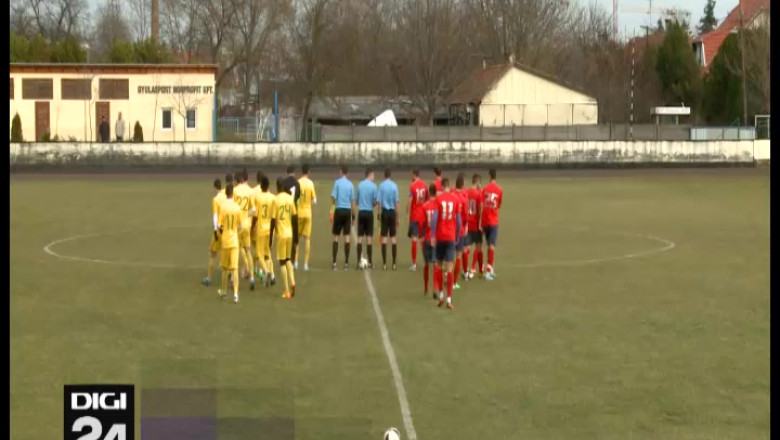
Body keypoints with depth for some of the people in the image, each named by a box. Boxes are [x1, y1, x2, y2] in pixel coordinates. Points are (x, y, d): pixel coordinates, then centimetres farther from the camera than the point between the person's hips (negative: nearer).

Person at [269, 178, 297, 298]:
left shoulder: (276, 200, -10)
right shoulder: (290, 198, 4)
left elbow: (273, 220, -9)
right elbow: (294, 216, 8)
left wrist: (270, 236, 0)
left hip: (281, 234, -5)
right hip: (290, 233, 5)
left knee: (282, 262, 2)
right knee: (288, 259, 20)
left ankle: (287, 291, -2)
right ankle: (292, 282, 0)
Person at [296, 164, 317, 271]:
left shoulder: (298, 183, -6)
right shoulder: (311, 183, -4)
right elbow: (314, 201, -5)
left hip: (299, 213, 0)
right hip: (308, 213, 0)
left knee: (297, 237, 13)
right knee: (307, 238, 4)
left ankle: (296, 261, 6)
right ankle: (306, 263, 0)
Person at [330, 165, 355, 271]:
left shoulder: (337, 182, -4)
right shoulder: (350, 184, 5)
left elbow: (333, 198, -6)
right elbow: (352, 200, 6)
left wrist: (331, 212, -3)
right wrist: (353, 214, 13)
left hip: (339, 210, -2)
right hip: (348, 211, 2)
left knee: (336, 237, 3)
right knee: (347, 237, 3)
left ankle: (334, 263, -2)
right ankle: (346, 263, 1)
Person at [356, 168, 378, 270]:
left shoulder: (360, 185, 5)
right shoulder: (373, 186, -6)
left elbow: (357, 201, 11)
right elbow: (375, 202, -4)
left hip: (361, 212, 3)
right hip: (369, 212, -3)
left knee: (360, 238, 3)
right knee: (369, 237, 1)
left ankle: (359, 262, -1)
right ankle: (370, 262, 2)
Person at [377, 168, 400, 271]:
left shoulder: (381, 186, -5)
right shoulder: (394, 186, -1)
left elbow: (379, 202, -5)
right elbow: (396, 203, 1)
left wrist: (379, 217, 1)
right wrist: (397, 217, 8)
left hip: (384, 212, -1)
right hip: (392, 212, 1)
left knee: (384, 237, 0)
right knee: (393, 237, 6)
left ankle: (384, 263, -3)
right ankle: (394, 263, 5)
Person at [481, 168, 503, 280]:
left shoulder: (485, 189, -3)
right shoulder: (500, 190, -6)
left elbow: (481, 206, -4)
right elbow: (499, 206, 5)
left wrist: (480, 223, 1)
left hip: (485, 221, 2)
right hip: (494, 221, -2)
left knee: (489, 245, 15)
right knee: (492, 246, -5)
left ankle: (490, 269, 24)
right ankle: (488, 271, -14)